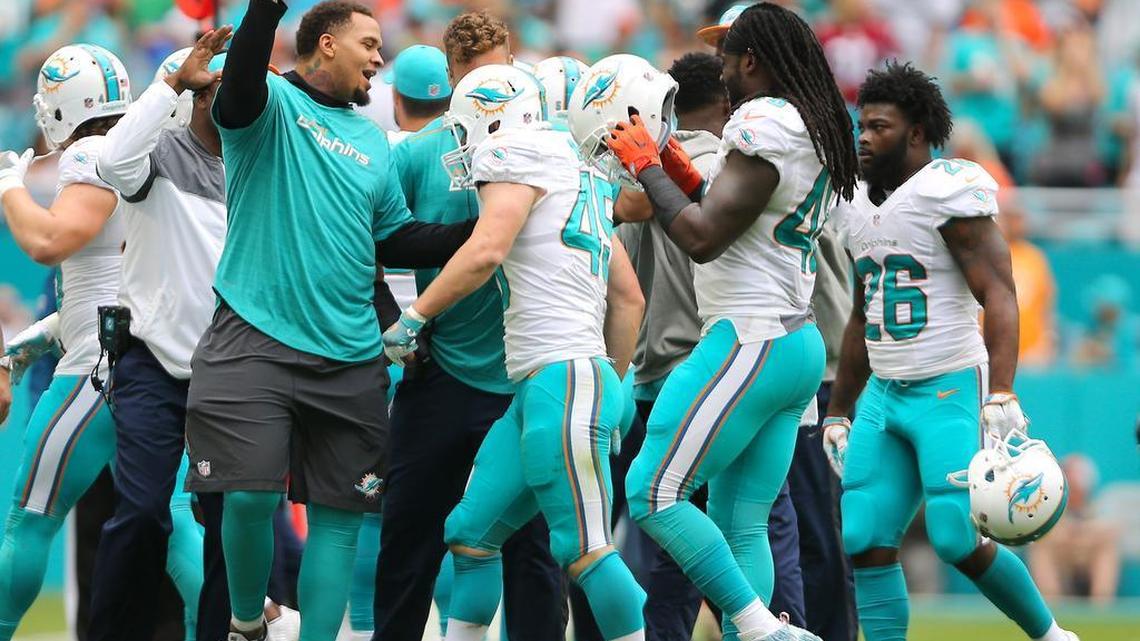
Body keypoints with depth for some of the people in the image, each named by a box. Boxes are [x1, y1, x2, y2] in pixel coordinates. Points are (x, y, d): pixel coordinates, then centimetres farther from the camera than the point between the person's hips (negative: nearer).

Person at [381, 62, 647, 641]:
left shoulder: (517, 159, -3)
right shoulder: (579, 181, 24)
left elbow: (487, 251, -19)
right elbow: (629, 298, 26)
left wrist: (413, 318, -10)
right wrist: (614, 384, 31)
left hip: (564, 379, -10)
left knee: (584, 549, -9)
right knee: (471, 533, 11)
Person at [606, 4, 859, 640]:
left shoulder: (765, 122, -14)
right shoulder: (820, 132, 16)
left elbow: (704, 239, -18)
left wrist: (646, 163, -6)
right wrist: (679, 172, 18)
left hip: (752, 343, -10)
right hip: (799, 345, 10)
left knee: (653, 495, -7)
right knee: (741, 523, 9)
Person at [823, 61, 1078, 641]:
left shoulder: (949, 191, -11)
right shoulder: (859, 206, 14)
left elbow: (998, 298, -17)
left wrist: (1001, 396, -28)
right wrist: (839, 411, 25)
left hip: (950, 391, -8)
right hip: (884, 395, 8)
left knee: (959, 542, -12)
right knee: (865, 541, -3)